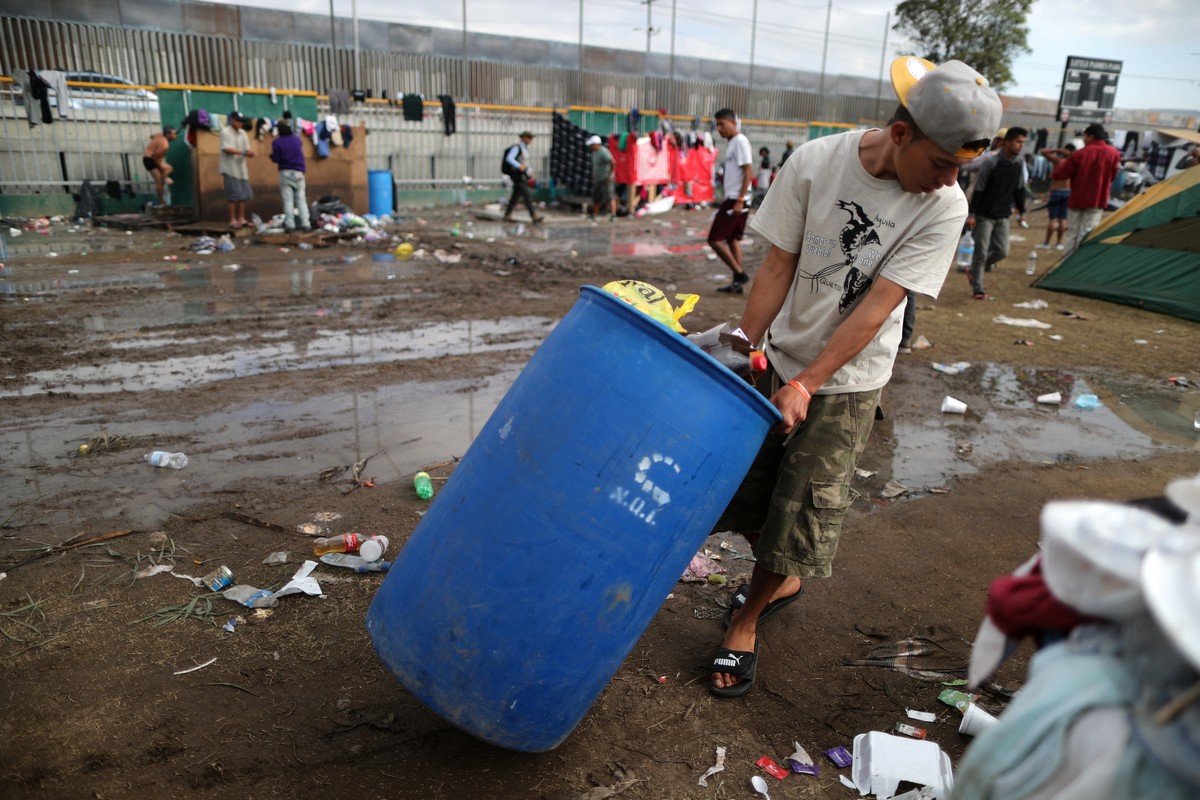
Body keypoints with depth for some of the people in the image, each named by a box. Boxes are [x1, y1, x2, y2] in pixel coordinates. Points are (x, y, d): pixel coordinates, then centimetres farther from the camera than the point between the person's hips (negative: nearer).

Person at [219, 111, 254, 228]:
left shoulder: (243, 133, 14)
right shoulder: (225, 132, -6)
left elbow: (247, 149, 13)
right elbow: (227, 149, -16)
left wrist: (249, 153, -11)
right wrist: (243, 152, -23)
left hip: (241, 169, 7)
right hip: (230, 169, -7)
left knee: (244, 195, 6)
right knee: (234, 196, -7)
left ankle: (241, 219, 15)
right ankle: (233, 220, 0)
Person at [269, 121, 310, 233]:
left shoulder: (277, 142, -7)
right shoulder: (297, 139, 4)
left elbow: (276, 159, -6)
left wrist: (271, 155, 13)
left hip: (285, 172, -2)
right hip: (298, 172, 2)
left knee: (288, 200, 0)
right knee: (301, 199, 3)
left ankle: (289, 224, -4)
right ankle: (305, 224, -4)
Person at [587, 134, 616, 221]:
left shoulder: (603, 152, -20)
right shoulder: (595, 152, 11)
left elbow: (613, 163, -28)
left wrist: (609, 175, -23)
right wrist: (593, 175, 22)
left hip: (605, 179, -10)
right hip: (598, 179, 10)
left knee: (609, 197, -13)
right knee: (596, 197, 15)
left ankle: (613, 215, -16)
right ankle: (594, 215, 25)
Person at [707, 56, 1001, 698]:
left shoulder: (945, 207, -16)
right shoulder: (814, 162, -14)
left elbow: (876, 306, -19)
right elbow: (777, 268, -9)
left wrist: (805, 384, -23)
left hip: (847, 380, -2)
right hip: (780, 357, 2)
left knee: (800, 510, 1)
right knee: (740, 485, 11)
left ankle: (746, 620, 27)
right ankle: (782, 580, 41)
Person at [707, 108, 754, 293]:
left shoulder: (740, 141, -12)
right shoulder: (731, 143, 16)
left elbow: (747, 172, -18)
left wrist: (739, 200, -21)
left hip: (736, 200, -10)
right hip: (732, 199, 10)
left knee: (715, 239, -9)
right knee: (732, 239, 11)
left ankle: (740, 274, -3)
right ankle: (737, 282, 15)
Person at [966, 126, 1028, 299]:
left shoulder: (1019, 164, 3)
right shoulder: (991, 163, -14)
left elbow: (1019, 189, 14)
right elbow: (978, 189, -13)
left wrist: (1022, 211, 13)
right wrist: (972, 214, -16)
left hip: (1003, 217, 6)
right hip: (985, 215, -6)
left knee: (1002, 251, 1)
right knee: (981, 252, -3)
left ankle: (974, 270, 23)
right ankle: (977, 289, 6)